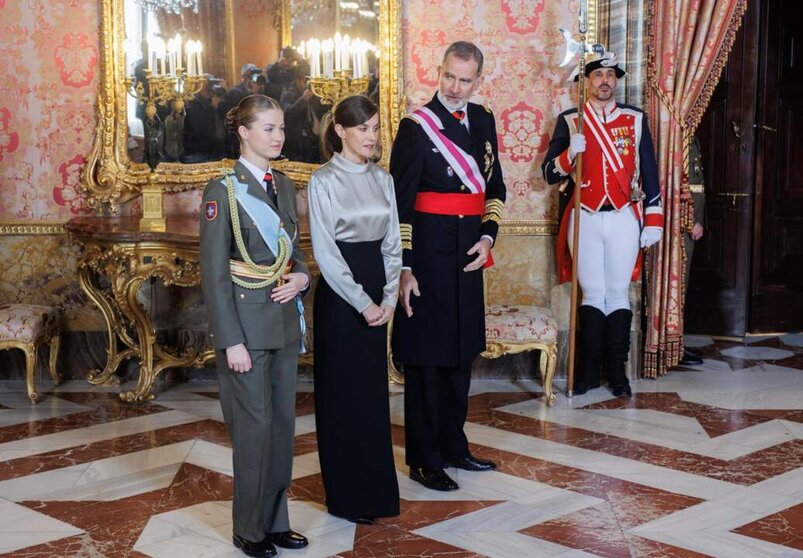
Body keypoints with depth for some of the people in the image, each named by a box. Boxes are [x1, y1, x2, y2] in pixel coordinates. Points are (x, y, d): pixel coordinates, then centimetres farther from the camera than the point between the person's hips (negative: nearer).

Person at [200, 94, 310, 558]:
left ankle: (276, 520, 25)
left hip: (285, 322, 7)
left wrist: (301, 276, -4)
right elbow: (214, 272, -12)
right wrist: (231, 341, -16)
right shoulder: (224, 191, -10)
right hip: (245, 323, -6)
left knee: (283, 421, 11)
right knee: (254, 425, 0)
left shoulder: (284, 186, 10)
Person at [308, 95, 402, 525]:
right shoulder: (324, 181, -8)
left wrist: (389, 298, -3)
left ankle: (374, 488, 23)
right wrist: (362, 302, -14)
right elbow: (325, 251, -12)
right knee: (342, 392, 3)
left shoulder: (382, 179, 8)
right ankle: (346, 497, 14)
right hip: (339, 294, -5)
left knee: (374, 390, 11)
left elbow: (392, 243, 9)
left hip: (376, 295, 5)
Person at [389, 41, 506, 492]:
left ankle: (453, 445, 30)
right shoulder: (417, 126, -10)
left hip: (469, 253, 6)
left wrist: (488, 236, 1)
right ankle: (424, 459, 14)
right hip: (428, 252, -6)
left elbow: (495, 186, 17)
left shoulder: (483, 121, 9)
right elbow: (399, 201, -11)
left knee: (462, 352, 15)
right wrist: (403, 267, -16)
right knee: (426, 358, 2)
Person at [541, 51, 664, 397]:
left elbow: (649, 172, 8)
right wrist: (570, 154, -19)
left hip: (624, 218, 0)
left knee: (618, 294, 4)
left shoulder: (636, 119, 7)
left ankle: (617, 371, 11)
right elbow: (549, 173, 1)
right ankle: (590, 370, 11)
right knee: (592, 294, 3)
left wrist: (653, 220, 3)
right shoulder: (569, 120, 4)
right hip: (585, 219, 0)